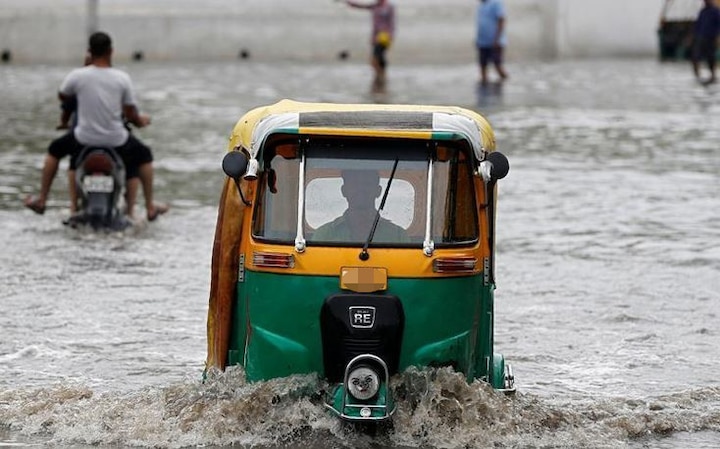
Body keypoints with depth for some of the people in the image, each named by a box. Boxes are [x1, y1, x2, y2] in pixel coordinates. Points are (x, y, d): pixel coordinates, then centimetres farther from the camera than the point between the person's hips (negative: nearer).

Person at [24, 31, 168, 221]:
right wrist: (142, 121, 21)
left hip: (84, 138, 0)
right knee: (144, 156, 30)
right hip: (116, 141, 0)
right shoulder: (122, 78, -9)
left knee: (54, 150, 31)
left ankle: (41, 200, 33)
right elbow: (131, 115, -3)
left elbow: (62, 97, 10)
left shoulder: (77, 76, -10)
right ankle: (150, 207, 31)